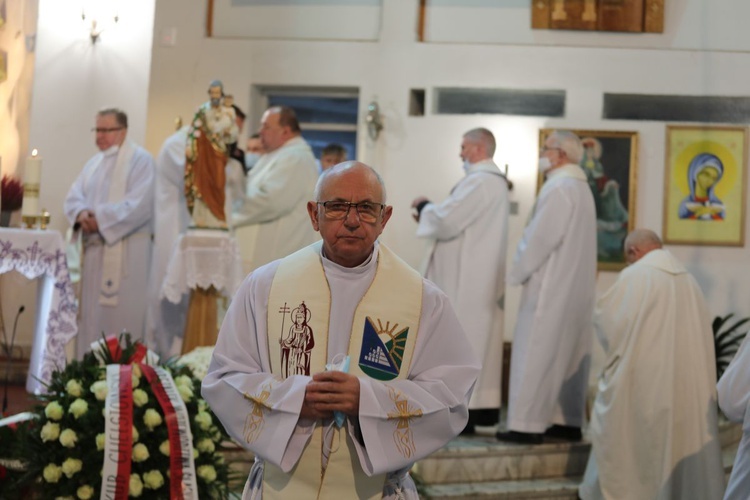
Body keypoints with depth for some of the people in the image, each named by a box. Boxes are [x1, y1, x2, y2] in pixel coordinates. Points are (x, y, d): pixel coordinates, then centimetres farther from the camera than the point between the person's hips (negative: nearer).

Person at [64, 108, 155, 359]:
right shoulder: (94, 162, 18)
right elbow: (74, 196, 10)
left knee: (121, 315, -6)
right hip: (95, 249, 7)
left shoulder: (140, 159, -5)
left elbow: (139, 204, -17)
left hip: (125, 251, -7)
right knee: (91, 312, 9)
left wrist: (101, 219, -19)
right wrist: (81, 214, -13)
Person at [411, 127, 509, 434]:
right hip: (481, 277, 10)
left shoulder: (478, 182, -16)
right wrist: (431, 211, 10)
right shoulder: (495, 181, 17)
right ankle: (484, 407, 14)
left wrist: (424, 206, -2)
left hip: (466, 279, -10)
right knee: (481, 338, 10)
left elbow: (447, 221, -20)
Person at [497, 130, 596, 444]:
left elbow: (539, 240, -19)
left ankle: (528, 424, -3)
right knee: (569, 353, 11)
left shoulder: (559, 189, -16)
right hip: (574, 287, 10)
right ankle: (569, 421, 16)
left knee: (537, 353, -6)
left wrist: (514, 274, -8)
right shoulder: (581, 188, 14)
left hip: (550, 287, -10)